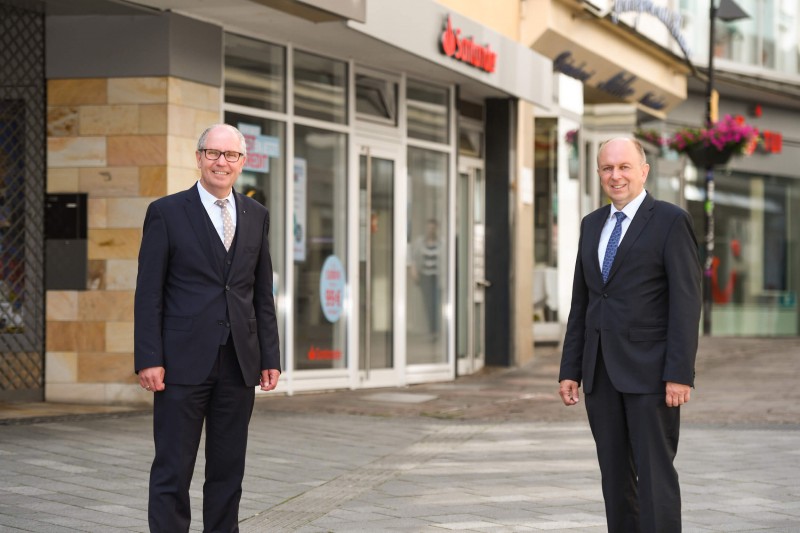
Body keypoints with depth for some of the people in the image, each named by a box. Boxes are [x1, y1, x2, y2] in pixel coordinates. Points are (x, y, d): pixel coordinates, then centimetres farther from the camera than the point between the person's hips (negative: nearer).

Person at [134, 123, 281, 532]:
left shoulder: (256, 216, 12)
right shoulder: (166, 212, 0)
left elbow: (262, 294, 13)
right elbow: (148, 293, -3)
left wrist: (270, 357, 7)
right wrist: (149, 359, -11)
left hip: (239, 363, 4)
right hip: (184, 361, -4)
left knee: (228, 469, 9)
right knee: (173, 470, -2)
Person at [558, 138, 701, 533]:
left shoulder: (671, 221, -4)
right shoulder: (592, 224, 15)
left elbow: (686, 301, -10)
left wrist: (680, 373, -17)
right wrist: (570, 370, 10)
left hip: (649, 371, -6)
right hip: (601, 373, 6)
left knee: (655, 475, -6)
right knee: (615, 477, 9)